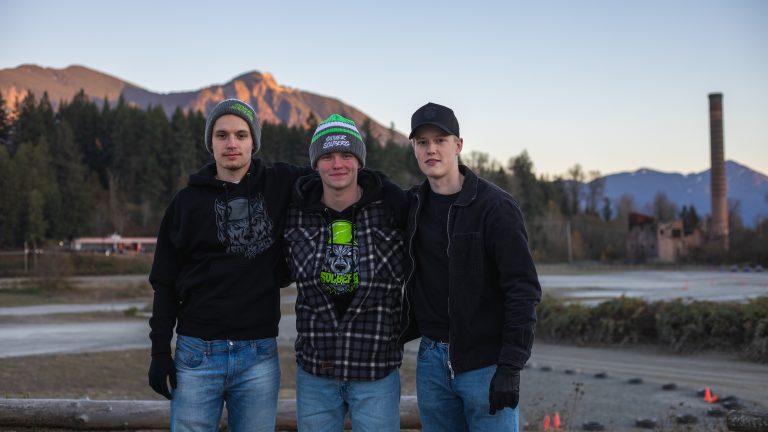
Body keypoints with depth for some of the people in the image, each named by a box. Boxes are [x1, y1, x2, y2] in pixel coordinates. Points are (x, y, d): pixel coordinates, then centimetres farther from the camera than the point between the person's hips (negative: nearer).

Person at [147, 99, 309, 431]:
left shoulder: (280, 187, 3)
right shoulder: (189, 201, 4)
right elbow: (166, 282, 6)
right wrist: (160, 350, 0)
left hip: (259, 356, 0)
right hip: (197, 355, 0)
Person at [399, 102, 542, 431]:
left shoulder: (495, 207, -10)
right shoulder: (413, 206, 7)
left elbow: (523, 290, -13)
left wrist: (510, 368, -18)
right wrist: (396, 340, 8)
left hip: (485, 364, -5)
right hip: (431, 361, 5)